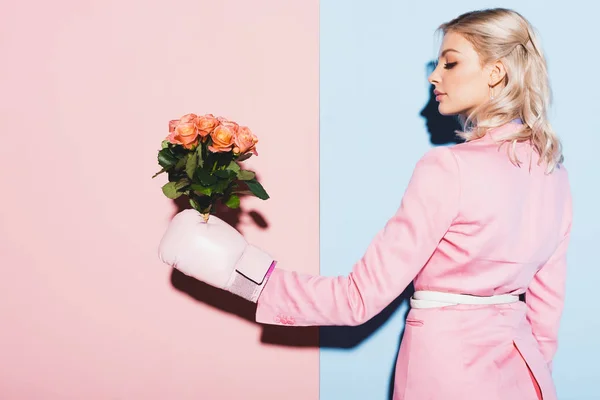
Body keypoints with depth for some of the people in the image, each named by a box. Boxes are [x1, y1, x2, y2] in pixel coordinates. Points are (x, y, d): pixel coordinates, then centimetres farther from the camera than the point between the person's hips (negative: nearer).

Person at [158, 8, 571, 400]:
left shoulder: (448, 169, -21)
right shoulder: (552, 167, 0)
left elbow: (362, 297, -22)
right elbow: (547, 303, 7)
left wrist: (241, 271, -20)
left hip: (448, 366, -6)